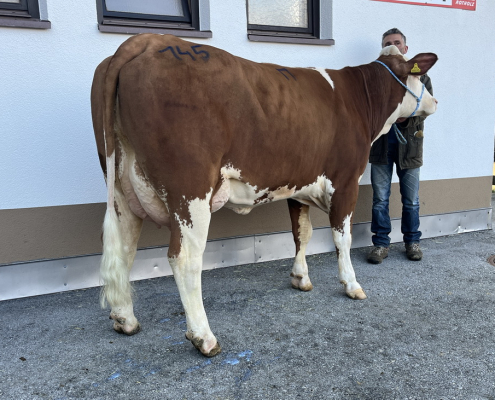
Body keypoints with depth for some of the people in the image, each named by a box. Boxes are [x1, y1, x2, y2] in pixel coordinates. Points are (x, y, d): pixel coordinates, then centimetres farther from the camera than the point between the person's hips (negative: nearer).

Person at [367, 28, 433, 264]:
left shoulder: (419, 74, 9)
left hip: (409, 142, 1)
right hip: (380, 143, -1)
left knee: (411, 199, 9)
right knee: (380, 198, 4)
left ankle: (412, 241, 26)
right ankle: (381, 244, 17)